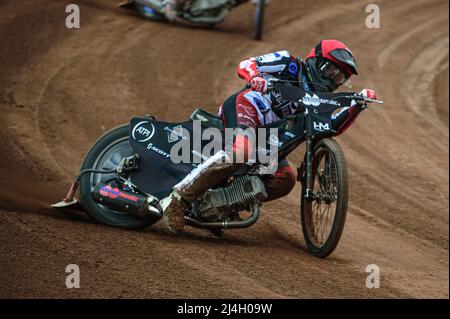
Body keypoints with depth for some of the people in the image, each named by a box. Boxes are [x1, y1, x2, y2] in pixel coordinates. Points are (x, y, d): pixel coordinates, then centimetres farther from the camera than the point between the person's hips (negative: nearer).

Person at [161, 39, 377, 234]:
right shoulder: (289, 64, 7)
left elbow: (333, 126, 13)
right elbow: (245, 64, 0)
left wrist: (357, 104, 2)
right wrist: (255, 77, -23)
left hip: (264, 137, 8)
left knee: (285, 179, -4)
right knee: (241, 151, -36)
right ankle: (179, 197, -34)